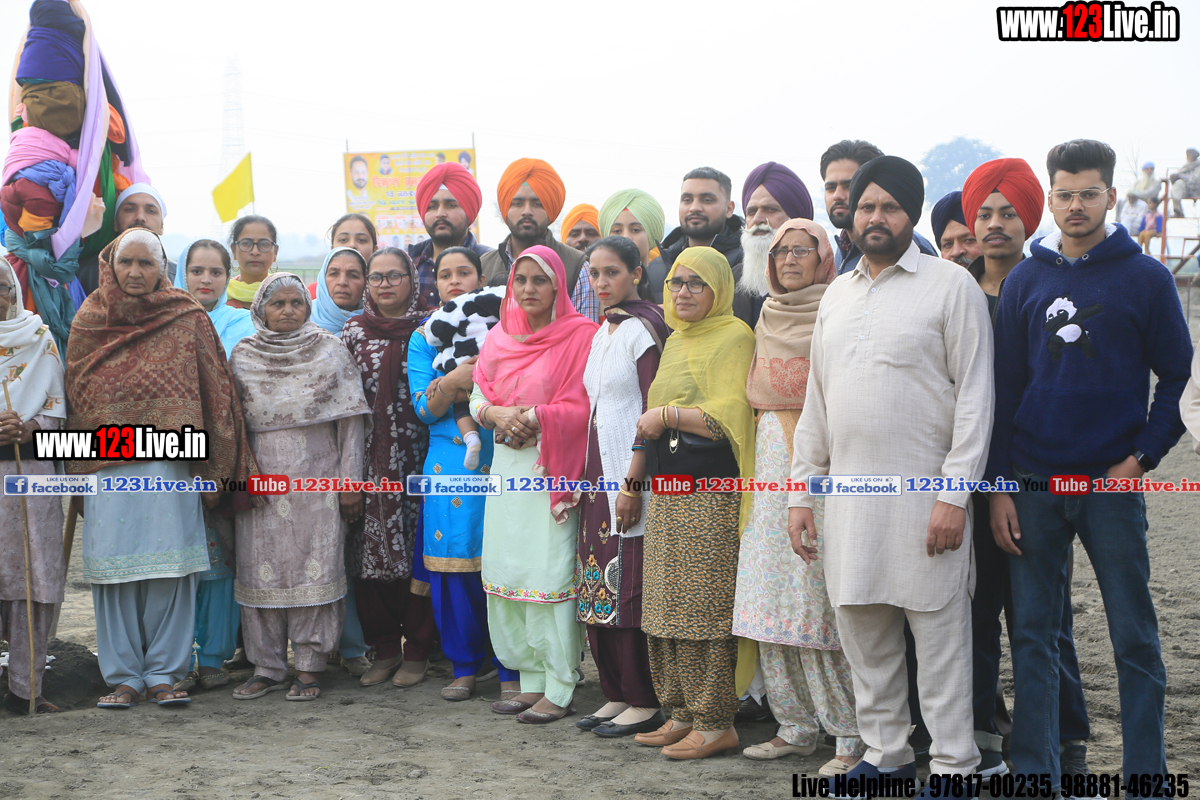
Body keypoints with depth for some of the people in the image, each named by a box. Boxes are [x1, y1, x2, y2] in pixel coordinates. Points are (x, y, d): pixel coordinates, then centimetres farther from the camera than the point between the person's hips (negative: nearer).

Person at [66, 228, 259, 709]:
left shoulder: (189, 322, 5)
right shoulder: (89, 323, 11)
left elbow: (214, 393, 4)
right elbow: (74, 397, 15)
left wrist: (214, 467, -2)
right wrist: (77, 469, 10)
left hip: (169, 465, -1)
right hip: (107, 466, 2)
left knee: (169, 568, -1)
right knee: (114, 569, 1)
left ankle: (163, 673, 9)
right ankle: (123, 676, 10)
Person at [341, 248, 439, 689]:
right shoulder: (354, 331, 10)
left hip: (415, 457, -2)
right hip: (370, 460, 2)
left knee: (417, 550, -2)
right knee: (370, 552, 2)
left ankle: (417, 650, 9)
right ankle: (384, 647, 14)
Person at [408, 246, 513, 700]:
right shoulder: (425, 336, 11)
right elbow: (425, 409, 2)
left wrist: (464, 391, -11)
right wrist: (453, 382, -16)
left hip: (500, 460, -1)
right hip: (449, 463, 2)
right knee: (453, 564, 1)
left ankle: (512, 668, 5)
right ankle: (467, 664, 15)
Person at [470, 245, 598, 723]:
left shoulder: (579, 335, -4)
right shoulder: (500, 337, 14)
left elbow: (585, 406, -9)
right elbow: (478, 397, 15)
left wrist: (536, 418, -18)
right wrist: (499, 415, -6)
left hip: (552, 466, -6)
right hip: (506, 466, 6)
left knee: (550, 573, -8)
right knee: (505, 571, 6)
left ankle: (559, 689, -2)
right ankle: (530, 678, 16)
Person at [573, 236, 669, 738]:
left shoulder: (644, 328, -9)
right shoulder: (603, 332, 17)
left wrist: (634, 482, -19)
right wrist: (583, 479, 17)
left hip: (629, 474, -9)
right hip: (599, 471, 9)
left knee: (630, 588, -7)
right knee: (599, 590, 9)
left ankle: (646, 703, 2)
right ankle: (617, 694, 17)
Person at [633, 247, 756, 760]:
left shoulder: (733, 336, -5)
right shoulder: (675, 341, 21)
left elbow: (728, 415, -14)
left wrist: (667, 415, -10)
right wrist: (649, 428, 13)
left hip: (711, 492, -8)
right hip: (668, 490, 8)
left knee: (704, 607, -8)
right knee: (666, 605, 9)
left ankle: (717, 723, -1)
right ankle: (683, 714, 18)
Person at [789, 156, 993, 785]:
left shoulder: (951, 285, -2)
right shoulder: (837, 295, 16)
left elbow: (975, 396, -7)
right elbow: (815, 402, 19)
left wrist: (954, 495, -15)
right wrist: (800, 492, 13)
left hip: (924, 493, -5)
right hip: (848, 492, 6)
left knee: (940, 631, -1)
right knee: (861, 629, 10)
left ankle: (952, 764, 10)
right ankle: (886, 754, 23)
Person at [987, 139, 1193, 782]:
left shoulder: (1146, 278, 2)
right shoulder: (1025, 281, 8)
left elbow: (1177, 376, 5)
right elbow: (1003, 387, 8)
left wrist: (1143, 456, -8)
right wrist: (999, 487, 2)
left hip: (1112, 484, -2)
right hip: (1033, 485, 2)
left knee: (1134, 637, 2)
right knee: (1032, 635, 6)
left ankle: (1146, 774, 13)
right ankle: (1035, 772, 15)